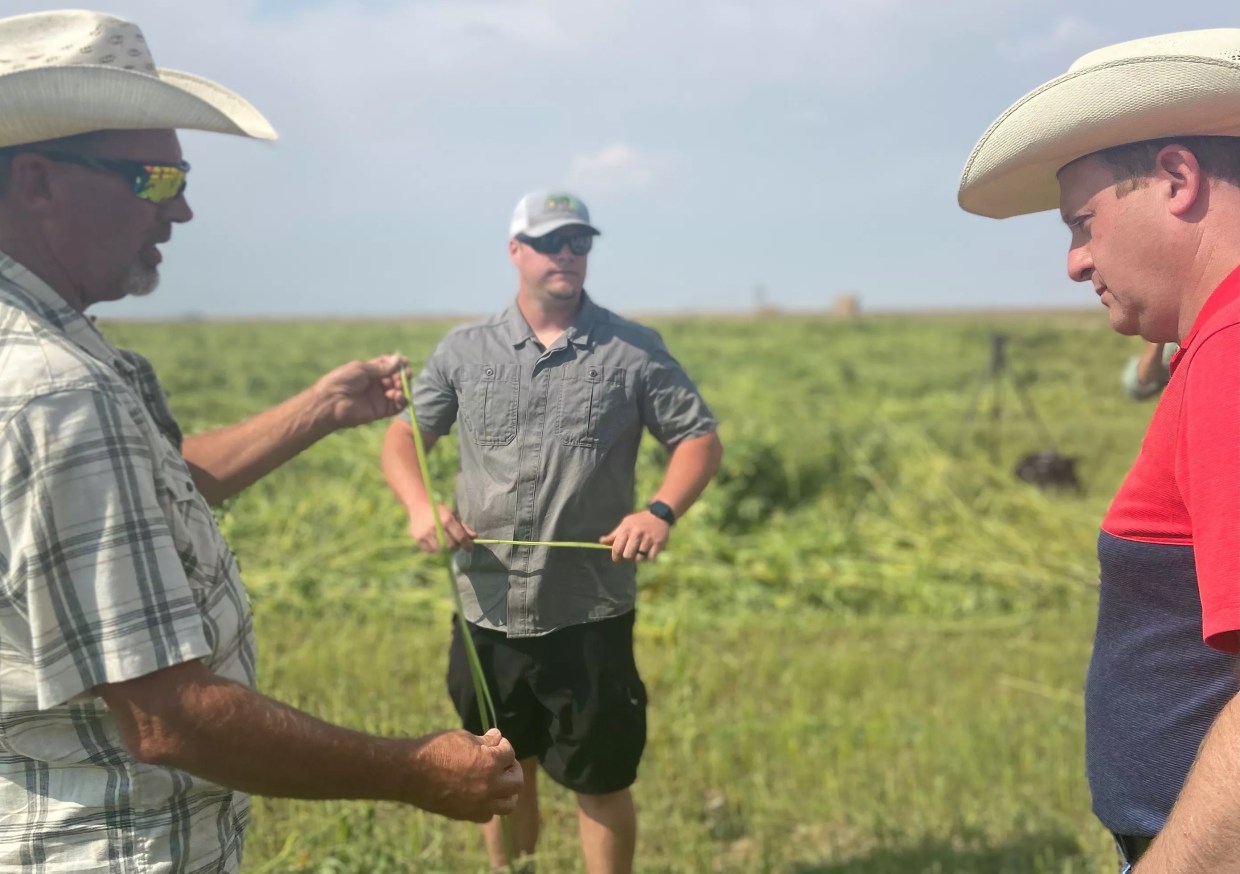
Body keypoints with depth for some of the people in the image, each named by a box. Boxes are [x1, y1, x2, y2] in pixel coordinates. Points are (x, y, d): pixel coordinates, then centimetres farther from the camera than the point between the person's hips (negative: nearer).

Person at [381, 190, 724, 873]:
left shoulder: (634, 351, -4)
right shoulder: (464, 352, 2)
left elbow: (700, 440, 0)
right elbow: (403, 436, 8)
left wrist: (661, 512, -19)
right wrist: (419, 504, -13)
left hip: (590, 614, -2)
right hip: (489, 611, 2)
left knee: (601, 783, 10)